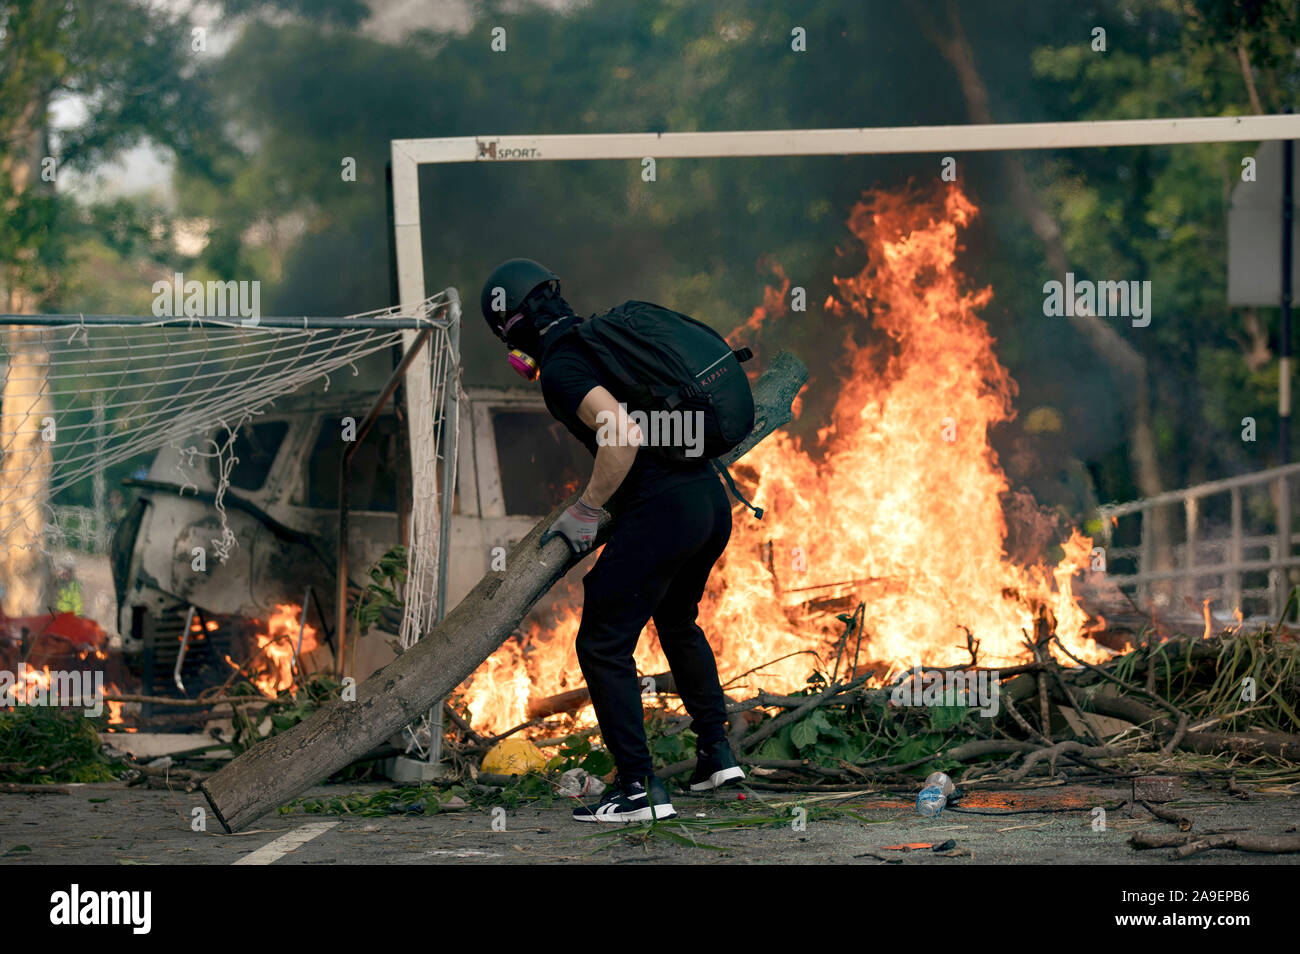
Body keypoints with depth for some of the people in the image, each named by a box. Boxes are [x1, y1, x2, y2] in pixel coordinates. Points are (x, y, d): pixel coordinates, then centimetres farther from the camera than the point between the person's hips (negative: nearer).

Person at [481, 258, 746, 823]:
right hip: (711, 498, 9)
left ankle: (640, 787, -4)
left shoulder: (562, 369, -10)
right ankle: (716, 753, 35)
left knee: (603, 645, 0)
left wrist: (585, 511, -13)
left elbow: (624, 436, -25)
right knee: (677, 622, 31)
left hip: (662, 511, -9)